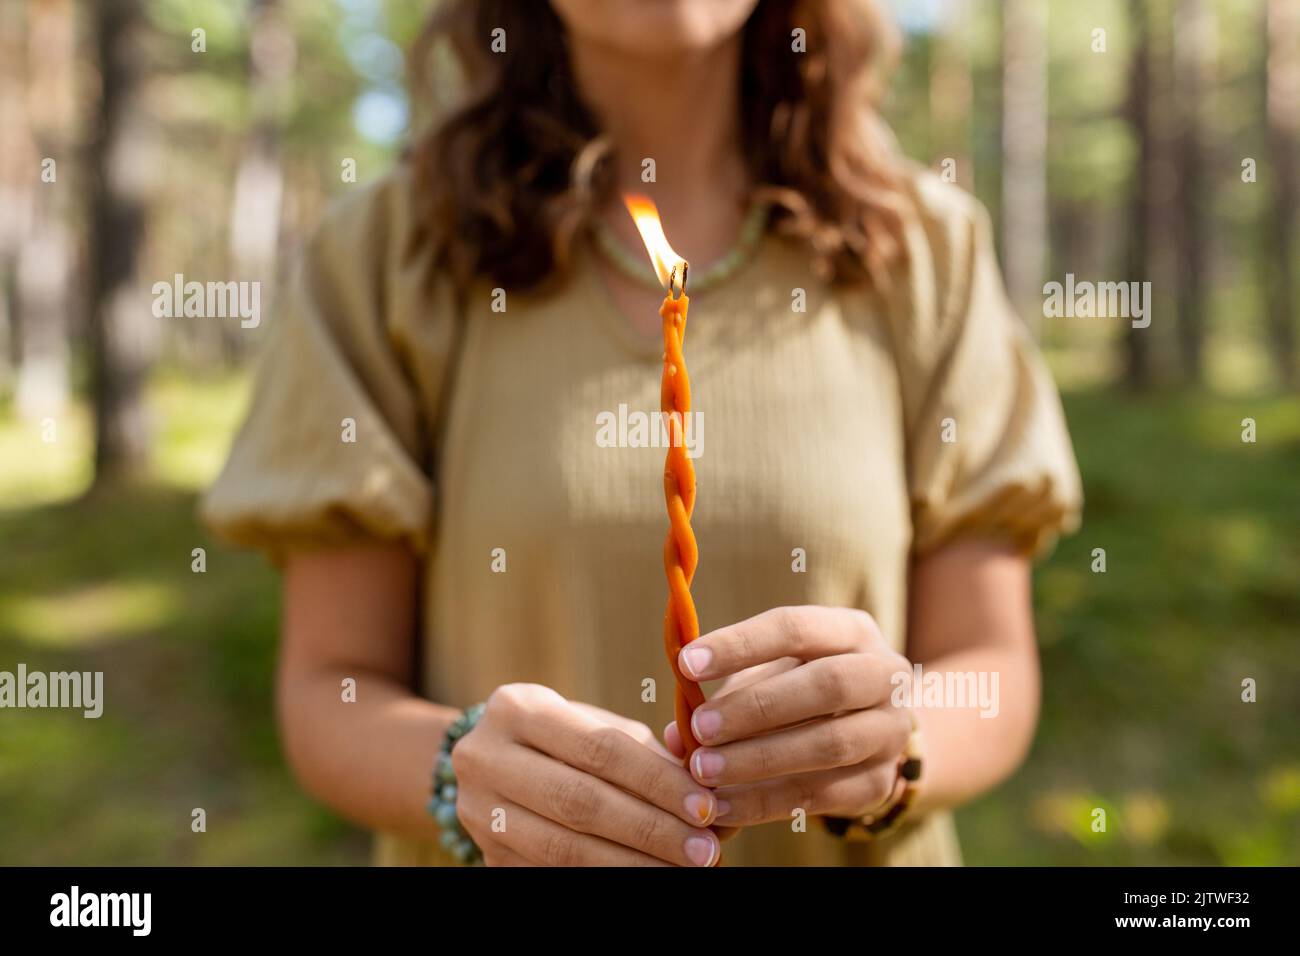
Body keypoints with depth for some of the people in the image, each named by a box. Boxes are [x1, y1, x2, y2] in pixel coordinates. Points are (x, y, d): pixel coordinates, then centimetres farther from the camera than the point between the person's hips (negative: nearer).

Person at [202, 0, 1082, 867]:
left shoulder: (931, 249, -7)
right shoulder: (385, 250, -9)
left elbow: (990, 673, -6)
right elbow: (328, 692, -9)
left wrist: (882, 743, -26)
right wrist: (471, 770, -28)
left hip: (858, 847, 1)